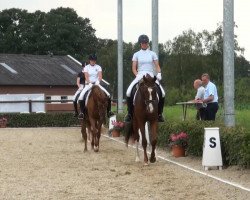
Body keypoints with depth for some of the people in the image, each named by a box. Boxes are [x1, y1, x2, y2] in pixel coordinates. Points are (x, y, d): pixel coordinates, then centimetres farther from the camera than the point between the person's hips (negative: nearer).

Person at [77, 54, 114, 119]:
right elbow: (86, 76, -9)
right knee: (81, 96, -26)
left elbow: (100, 76, -5)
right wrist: (89, 83, -26)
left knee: (108, 95, -18)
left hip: (96, 84, 1)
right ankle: (82, 112, -19)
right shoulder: (86, 67, 3)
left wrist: (98, 81, -26)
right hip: (88, 84, -1)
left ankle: (108, 111, -11)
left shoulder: (98, 67, 7)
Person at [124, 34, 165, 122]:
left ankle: (159, 114, -4)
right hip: (140, 75, 0)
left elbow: (157, 66, 7)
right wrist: (137, 75, -13)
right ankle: (130, 113, -9)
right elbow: (134, 68, 4)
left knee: (162, 93, -19)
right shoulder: (136, 54, 9)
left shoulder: (152, 54, 10)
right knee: (129, 92, -23)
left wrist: (159, 73, -12)